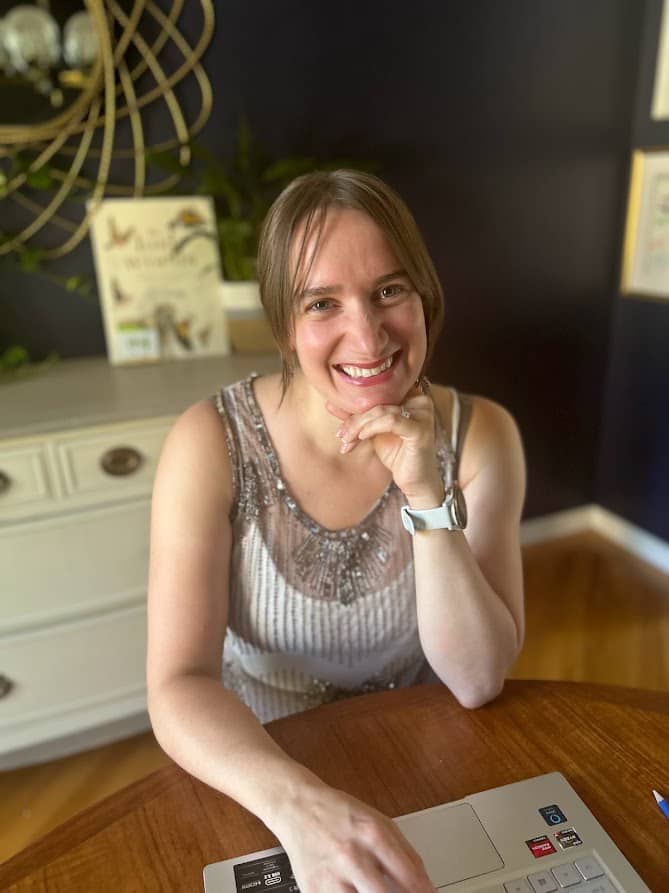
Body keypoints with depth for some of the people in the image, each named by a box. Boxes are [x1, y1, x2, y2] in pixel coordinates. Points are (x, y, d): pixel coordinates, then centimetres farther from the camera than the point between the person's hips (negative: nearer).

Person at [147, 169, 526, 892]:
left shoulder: (478, 434, -12)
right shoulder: (212, 444, -17)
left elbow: (477, 681, -14)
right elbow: (177, 688, -19)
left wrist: (428, 497, -26)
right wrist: (298, 801, -37)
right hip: (257, 772, 0)